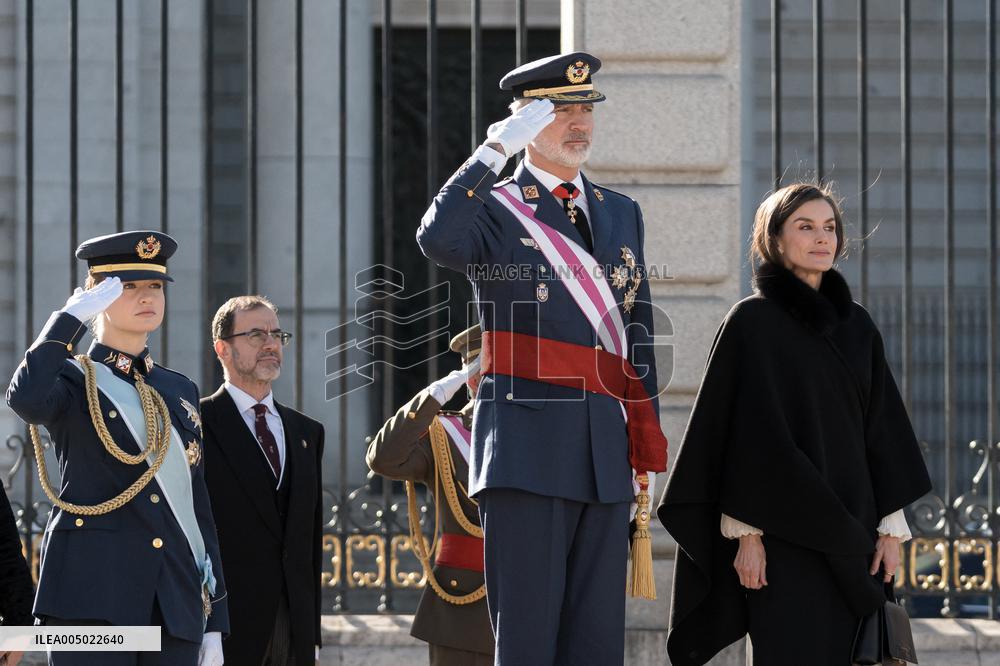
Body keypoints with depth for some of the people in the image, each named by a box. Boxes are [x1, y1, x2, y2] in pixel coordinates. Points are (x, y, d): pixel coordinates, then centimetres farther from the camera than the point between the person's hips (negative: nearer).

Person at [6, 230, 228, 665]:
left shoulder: (180, 391, 20)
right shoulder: (70, 380, 4)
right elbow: (26, 400, -23)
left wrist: (215, 622, 13)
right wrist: (71, 316, -10)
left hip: (176, 609, 5)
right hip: (93, 601, -5)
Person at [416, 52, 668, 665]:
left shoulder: (621, 214, 18)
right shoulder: (495, 209, 0)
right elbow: (437, 239, -25)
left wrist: (646, 450, 16)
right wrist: (497, 149, -21)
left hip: (605, 454, 5)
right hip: (528, 450, -5)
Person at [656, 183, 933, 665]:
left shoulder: (857, 327, 13)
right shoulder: (752, 322, -3)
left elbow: (881, 427, 12)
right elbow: (742, 428, -8)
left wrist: (891, 526, 5)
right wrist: (746, 532, -13)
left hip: (849, 531, 5)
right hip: (784, 532, -5)